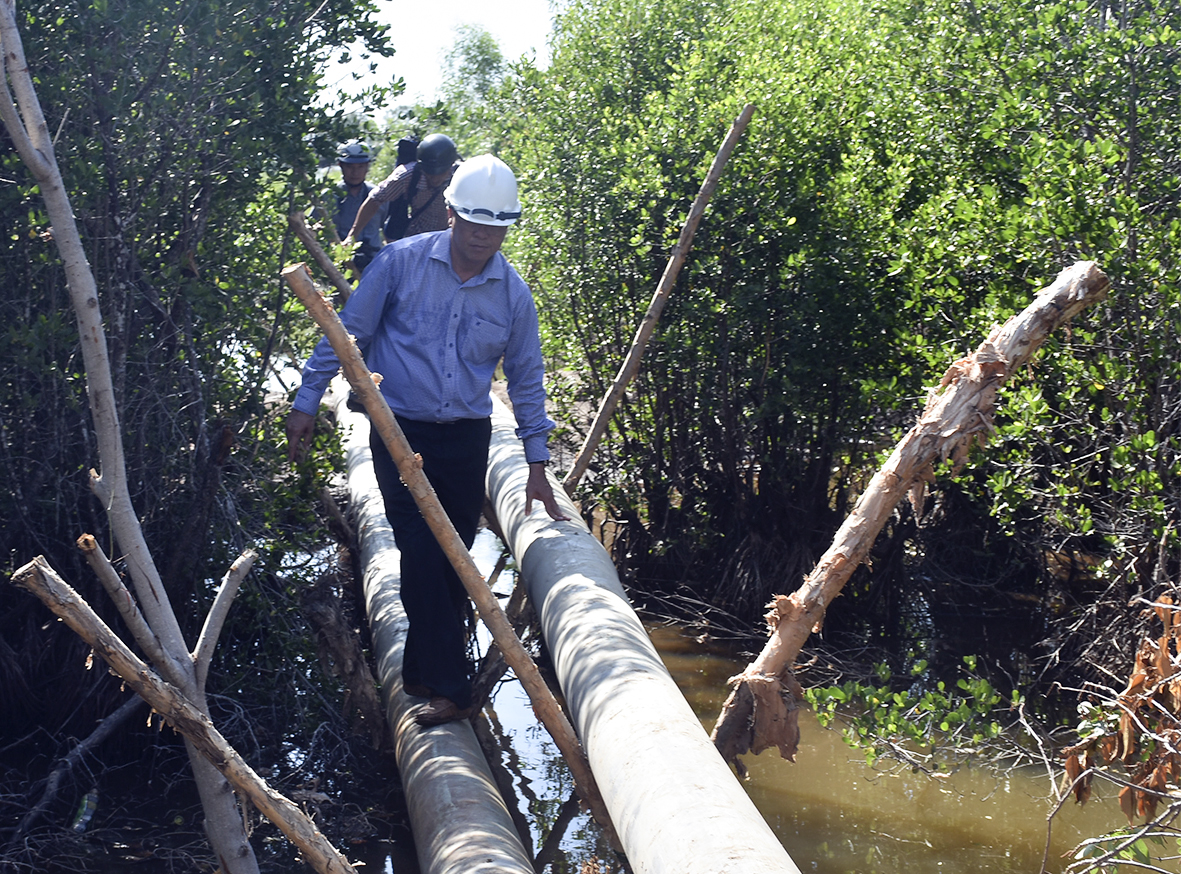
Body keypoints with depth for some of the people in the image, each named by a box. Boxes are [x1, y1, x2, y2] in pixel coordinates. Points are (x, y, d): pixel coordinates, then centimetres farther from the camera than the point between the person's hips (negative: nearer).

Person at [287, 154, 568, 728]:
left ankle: (421, 671, 24)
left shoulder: (513, 294, 1)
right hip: (400, 431, -3)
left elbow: (526, 379, 10)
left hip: (467, 438, 3)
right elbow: (347, 333, 0)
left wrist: (537, 464, 8)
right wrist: (306, 402, -1)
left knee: (453, 562, 7)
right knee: (421, 556, -12)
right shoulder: (402, 262, -7)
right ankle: (451, 689, -7)